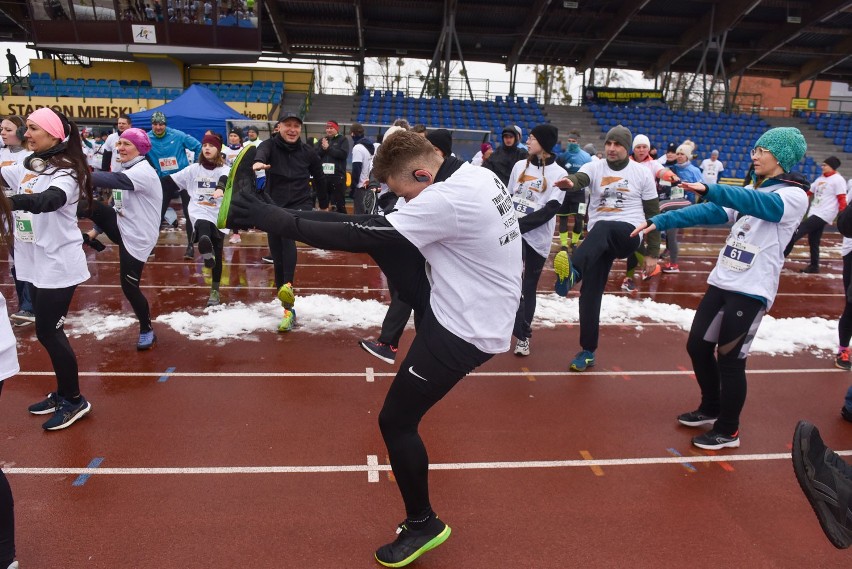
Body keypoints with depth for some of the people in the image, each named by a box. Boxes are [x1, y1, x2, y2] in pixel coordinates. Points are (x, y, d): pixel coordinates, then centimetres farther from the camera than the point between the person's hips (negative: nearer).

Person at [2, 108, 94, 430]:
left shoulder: (65, 172, -17)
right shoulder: (27, 167, 6)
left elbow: (47, 201, -37)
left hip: (58, 265, -8)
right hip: (35, 263, 8)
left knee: (48, 332, -2)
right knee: (48, 331, 15)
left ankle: (74, 400, 14)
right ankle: (63, 393, 29)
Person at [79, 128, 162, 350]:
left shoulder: (144, 172, -20)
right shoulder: (126, 170, 8)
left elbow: (113, 180, -39)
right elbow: (116, 206, 16)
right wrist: (95, 231, 15)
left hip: (137, 237, -8)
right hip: (122, 227, 8)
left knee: (129, 285, -1)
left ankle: (146, 330, 18)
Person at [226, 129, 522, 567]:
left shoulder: (446, 201, -27)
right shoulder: (479, 175, 0)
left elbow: (362, 239, -26)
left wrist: (276, 220, -21)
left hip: (464, 330, -9)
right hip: (466, 303, 9)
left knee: (395, 422, 7)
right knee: (381, 236, 1)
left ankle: (423, 524, 26)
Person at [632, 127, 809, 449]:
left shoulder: (794, 197, -9)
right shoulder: (750, 192, 14)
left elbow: (759, 204, -30)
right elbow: (711, 213, 6)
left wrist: (709, 189, -45)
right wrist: (660, 221, -5)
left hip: (751, 291, -7)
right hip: (721, 282, 7)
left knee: (730, 359, -1)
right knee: (697, 346, 11)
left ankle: (728, 431, 18)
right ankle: (710, 409, 33)